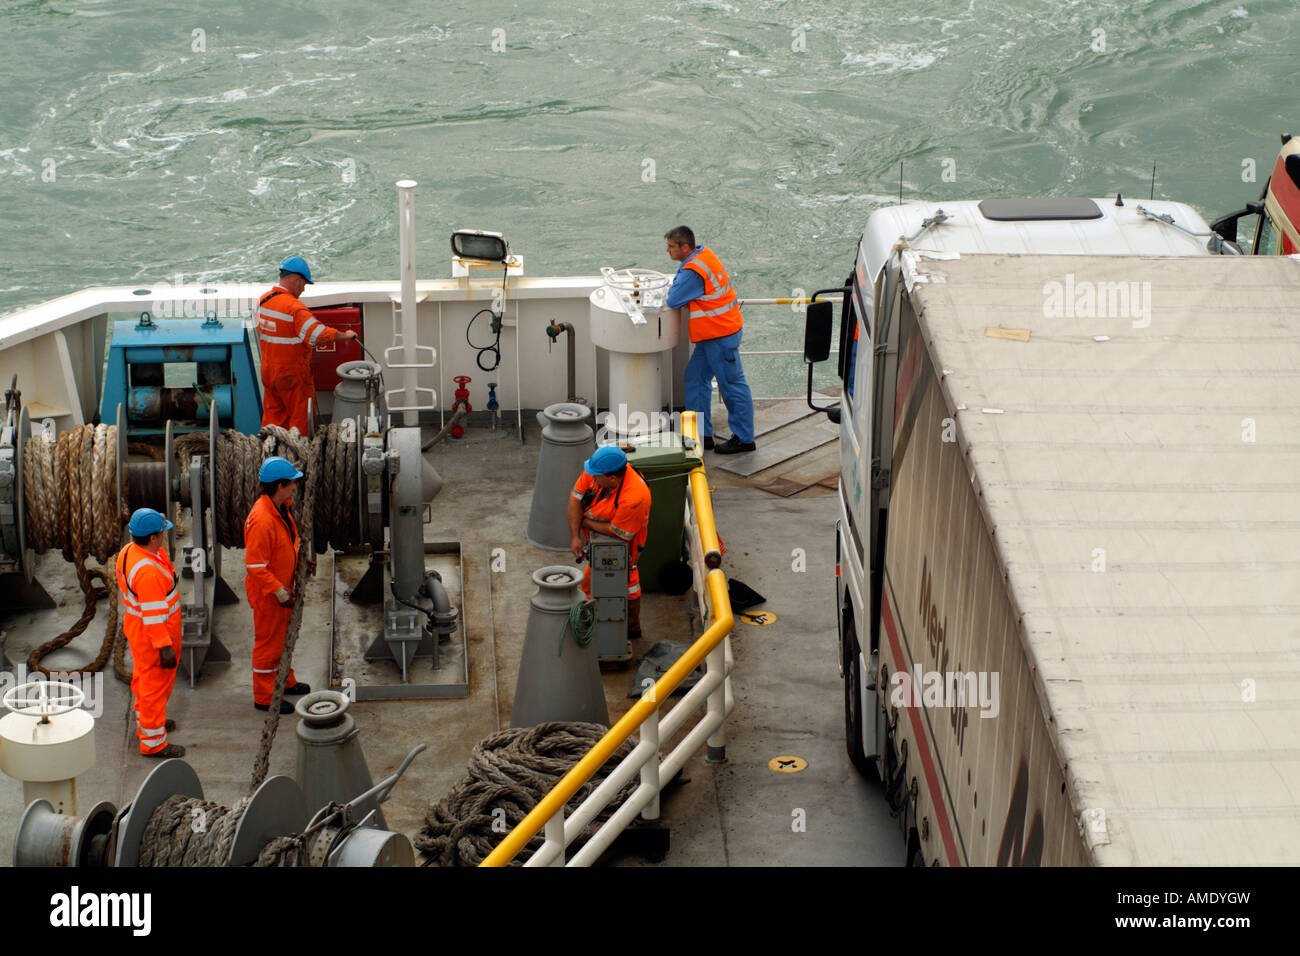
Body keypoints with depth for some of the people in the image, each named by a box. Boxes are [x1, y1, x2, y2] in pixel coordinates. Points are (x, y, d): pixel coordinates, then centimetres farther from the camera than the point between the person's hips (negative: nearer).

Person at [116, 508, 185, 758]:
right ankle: (153, 742, 13)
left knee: (144, 678, 26)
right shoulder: (149, 571, -33)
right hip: (152, 635, -10)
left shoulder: (128, 553, -2)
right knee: (156, 683, 3)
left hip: (135, 627, 10)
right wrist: (165, 647, -25)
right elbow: (154, 615, -30)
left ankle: (145, 721, 46)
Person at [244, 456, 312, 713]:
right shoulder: (262, 520, -31)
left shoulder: (280, 508, 1)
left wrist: (300, 563, 8)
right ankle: (264, 697, 18)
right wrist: (279, 591, -25)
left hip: (282, 587, 10)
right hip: (267, 594, -10)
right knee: (269, 642, 4)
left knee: (283, 636, 24)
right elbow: (255, 566, -28)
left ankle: (285, 682, 43)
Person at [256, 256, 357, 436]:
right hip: (292, 375, -8)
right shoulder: (294, 307, -23)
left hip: (268, 371, 8)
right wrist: (345, 336, -16)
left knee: (272, 416, 16)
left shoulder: (263, 301, 4)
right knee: (300, 419, 6)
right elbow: (318, 334, -28)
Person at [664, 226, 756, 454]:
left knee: (732, 385, 0)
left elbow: (674, 301, -22)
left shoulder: (693, 271, -25)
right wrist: (676, 288, -3)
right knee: (695, 380, 14)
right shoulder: (703, 254, 8)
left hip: (720, 335, -11)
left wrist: (673, 289, -2)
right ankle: (701, 434, 21)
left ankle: (744, 439, 9)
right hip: (712, 333, 11)